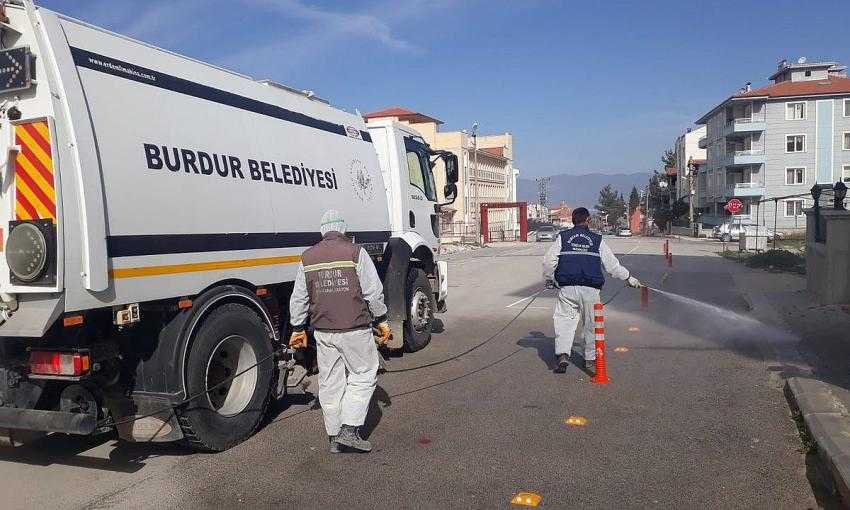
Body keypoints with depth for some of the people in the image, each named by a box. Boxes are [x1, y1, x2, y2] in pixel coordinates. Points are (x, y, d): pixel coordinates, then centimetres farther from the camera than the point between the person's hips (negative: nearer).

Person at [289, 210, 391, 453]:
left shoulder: (307, 258, 7)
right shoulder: (355, 252, -6)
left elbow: (299, 298, 10)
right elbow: (373, 291, -6)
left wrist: (298, 328, 20)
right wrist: (381, 321, 5)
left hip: (322, 331, 4)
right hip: (355, 329, -4)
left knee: (329, 383, 12)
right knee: (363, 375, 9)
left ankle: (334, 437, 20)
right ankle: (349, 429, 1)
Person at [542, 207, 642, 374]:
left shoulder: (562, 237, 8)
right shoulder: (597, 240, 10)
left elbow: (548, 261, 1)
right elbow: (612, 264, 13)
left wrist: (549, 280, 17)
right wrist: (629, 278, 26)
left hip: (567, 288, 0)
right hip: (591, 289, 1)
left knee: (564, 321, 3)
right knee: (592, 325, 11)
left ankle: (563, 355, -12)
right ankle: (591, 360, 16)